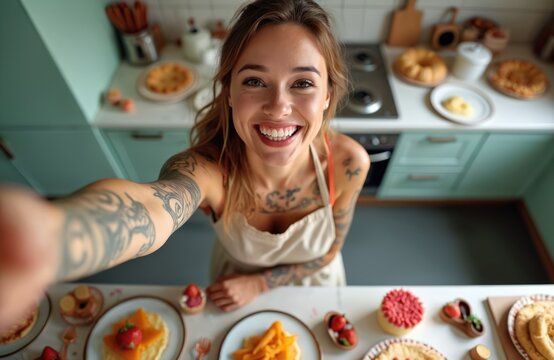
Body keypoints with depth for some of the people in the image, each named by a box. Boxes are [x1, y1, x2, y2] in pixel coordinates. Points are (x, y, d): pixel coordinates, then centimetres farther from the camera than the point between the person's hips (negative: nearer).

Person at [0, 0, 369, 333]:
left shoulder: (348, 163, -32)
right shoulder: (205, 167, -39)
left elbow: (327, 252, -15)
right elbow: (151, 206, -65)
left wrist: (260, 283, -20)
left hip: (312, 287, 2)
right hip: (236, 288, -1)